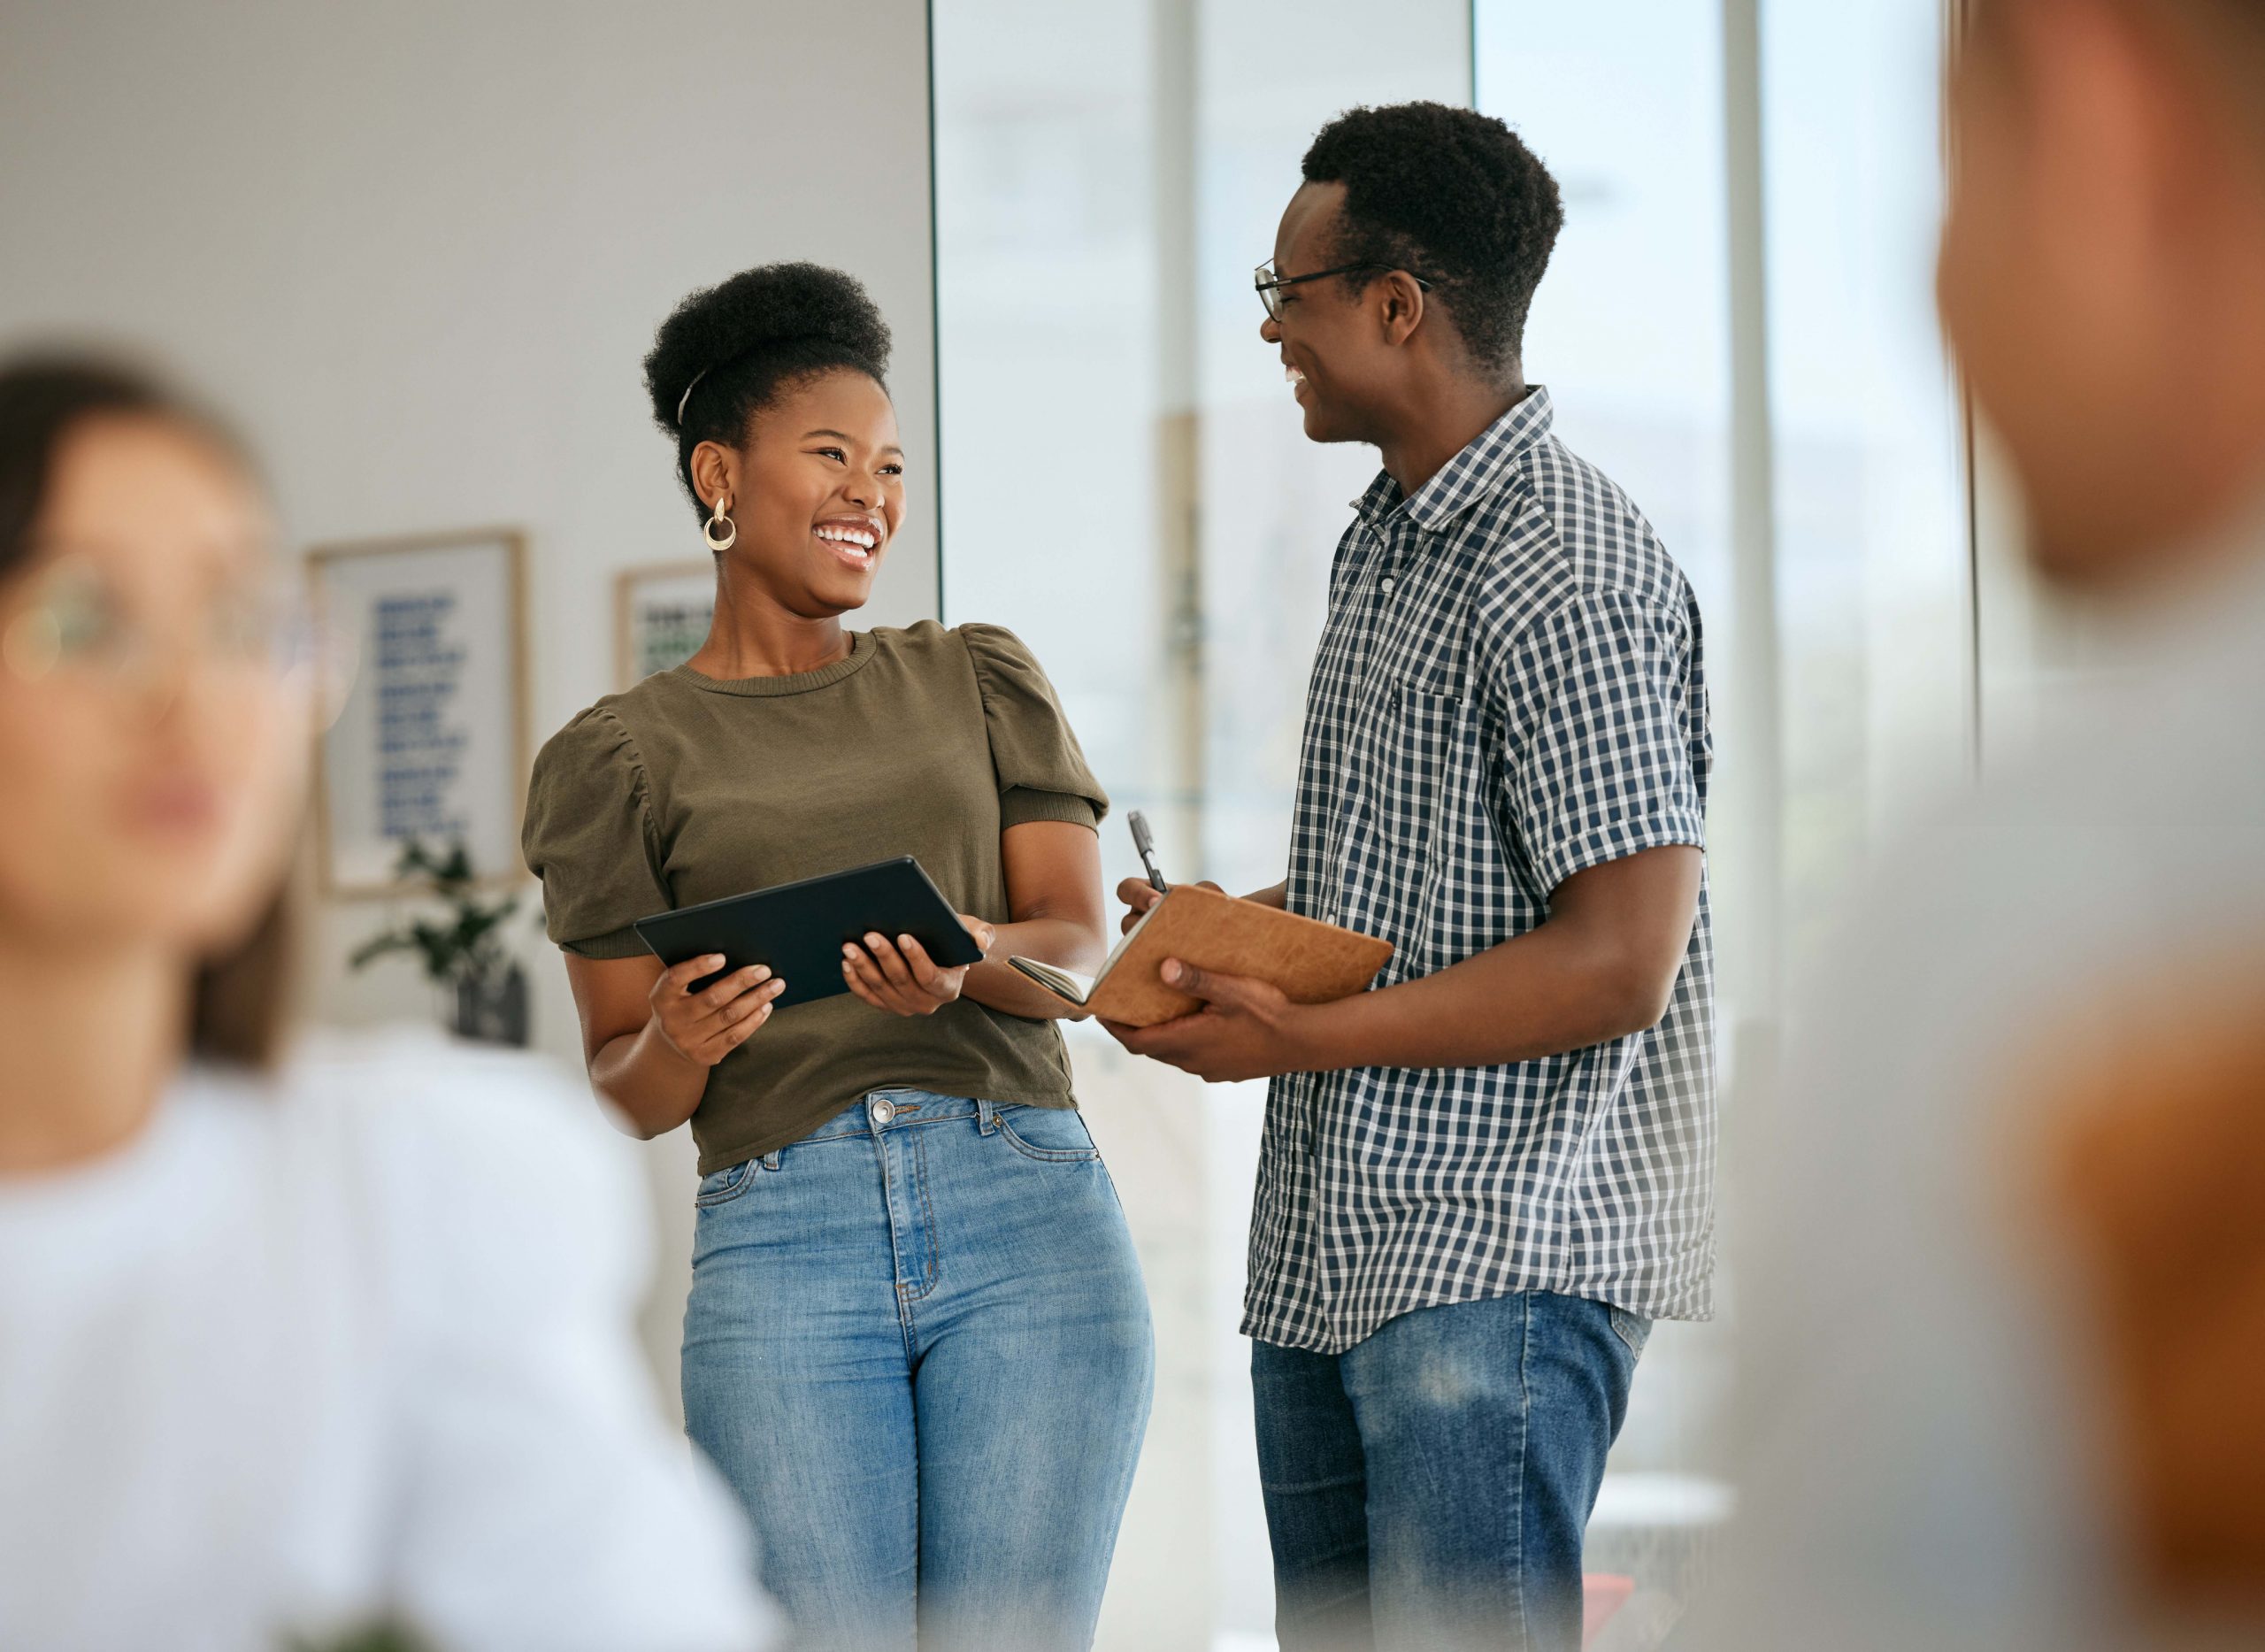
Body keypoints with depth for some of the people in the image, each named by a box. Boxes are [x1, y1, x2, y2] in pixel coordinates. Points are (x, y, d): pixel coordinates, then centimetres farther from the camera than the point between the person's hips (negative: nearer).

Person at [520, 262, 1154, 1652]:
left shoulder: (980, 679, 17)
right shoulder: (620, 756, 11)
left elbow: (1081, 950, 6)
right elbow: (626, 1092, 8)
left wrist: (967, 960, -16)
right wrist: (676, 1045, -16)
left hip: (1029, 1218, 1)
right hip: (780, 1238, -1)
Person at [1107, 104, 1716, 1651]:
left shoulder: (1564, 575, -16)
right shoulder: (1388, 539, 17)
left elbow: (1619, 963, -20)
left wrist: (1301, 1036, -18)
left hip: (1499, 1260, -10)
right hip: (1330, 1257, 10)